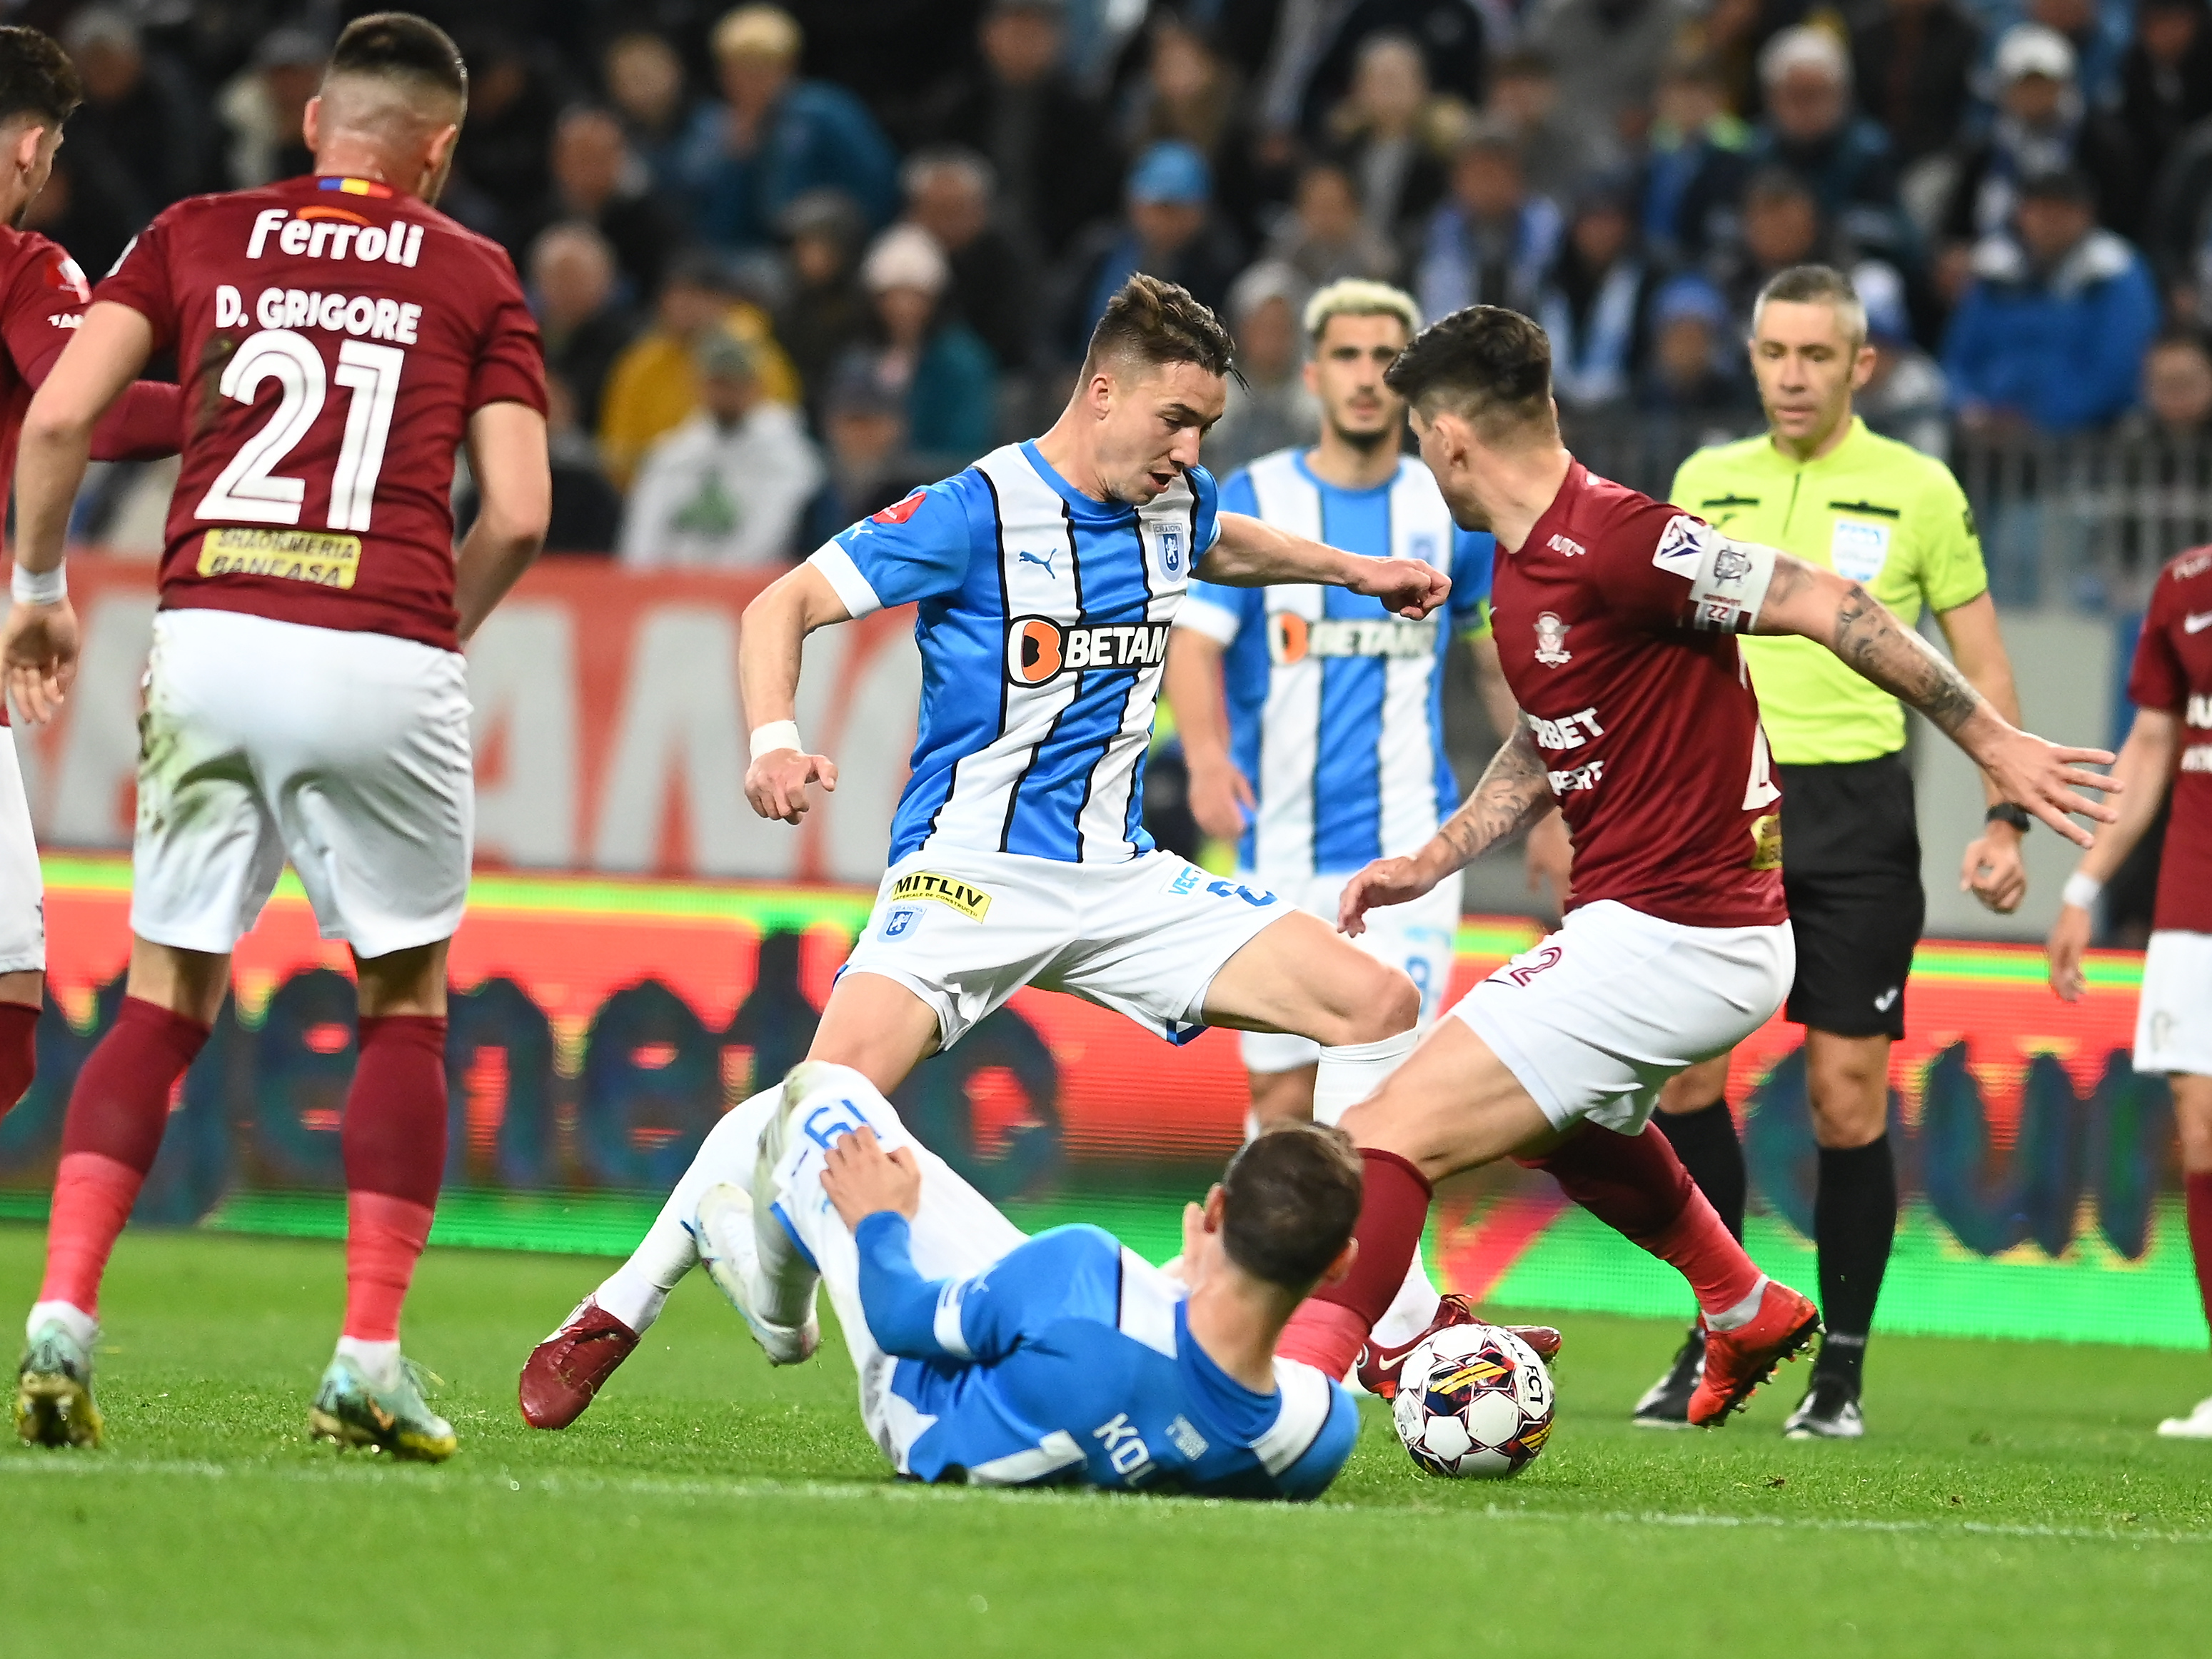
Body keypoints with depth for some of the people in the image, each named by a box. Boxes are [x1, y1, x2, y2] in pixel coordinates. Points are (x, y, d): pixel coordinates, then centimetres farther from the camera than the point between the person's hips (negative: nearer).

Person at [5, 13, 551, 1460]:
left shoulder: (198, 237, 14)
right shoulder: (475, 278, 11)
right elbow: (516, 517, 3)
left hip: (208, 636, 2)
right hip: (388, 658, -2)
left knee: (166, 999, 12)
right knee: (408, 1001, 14)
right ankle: (370, 1361, 6)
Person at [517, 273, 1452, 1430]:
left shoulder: (1174, 504, 8)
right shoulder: (977, 512, -13)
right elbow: (783, 605, -14)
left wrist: (1355, 572, 30)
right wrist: (772, 743, -30)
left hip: (1119, 878, 7)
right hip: (969, 871, -7)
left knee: (1377, 1004, -3)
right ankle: (610, 1320, -15)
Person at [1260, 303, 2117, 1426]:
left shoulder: (1614, 543, -23)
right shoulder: (1518, 573, 8)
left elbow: (1823, 606, -22)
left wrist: (1992, 742, -19)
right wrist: (1429, 864, 15)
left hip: (1667, 940, -11)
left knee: (1391, 1132, -17)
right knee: (1555, 1119, 38)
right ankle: (1747, 1314, 54)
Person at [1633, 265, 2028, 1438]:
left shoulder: (1918, 489, 1)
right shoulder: (1705, 482, 9)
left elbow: (1980, 665, 5)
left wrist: (2004, 820, -5)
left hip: (1856, 812, -3)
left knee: (1848, 1100, -3)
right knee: (1685, 1069, -8)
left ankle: (1841, 1371, 5)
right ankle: (1715, 1339, 3)